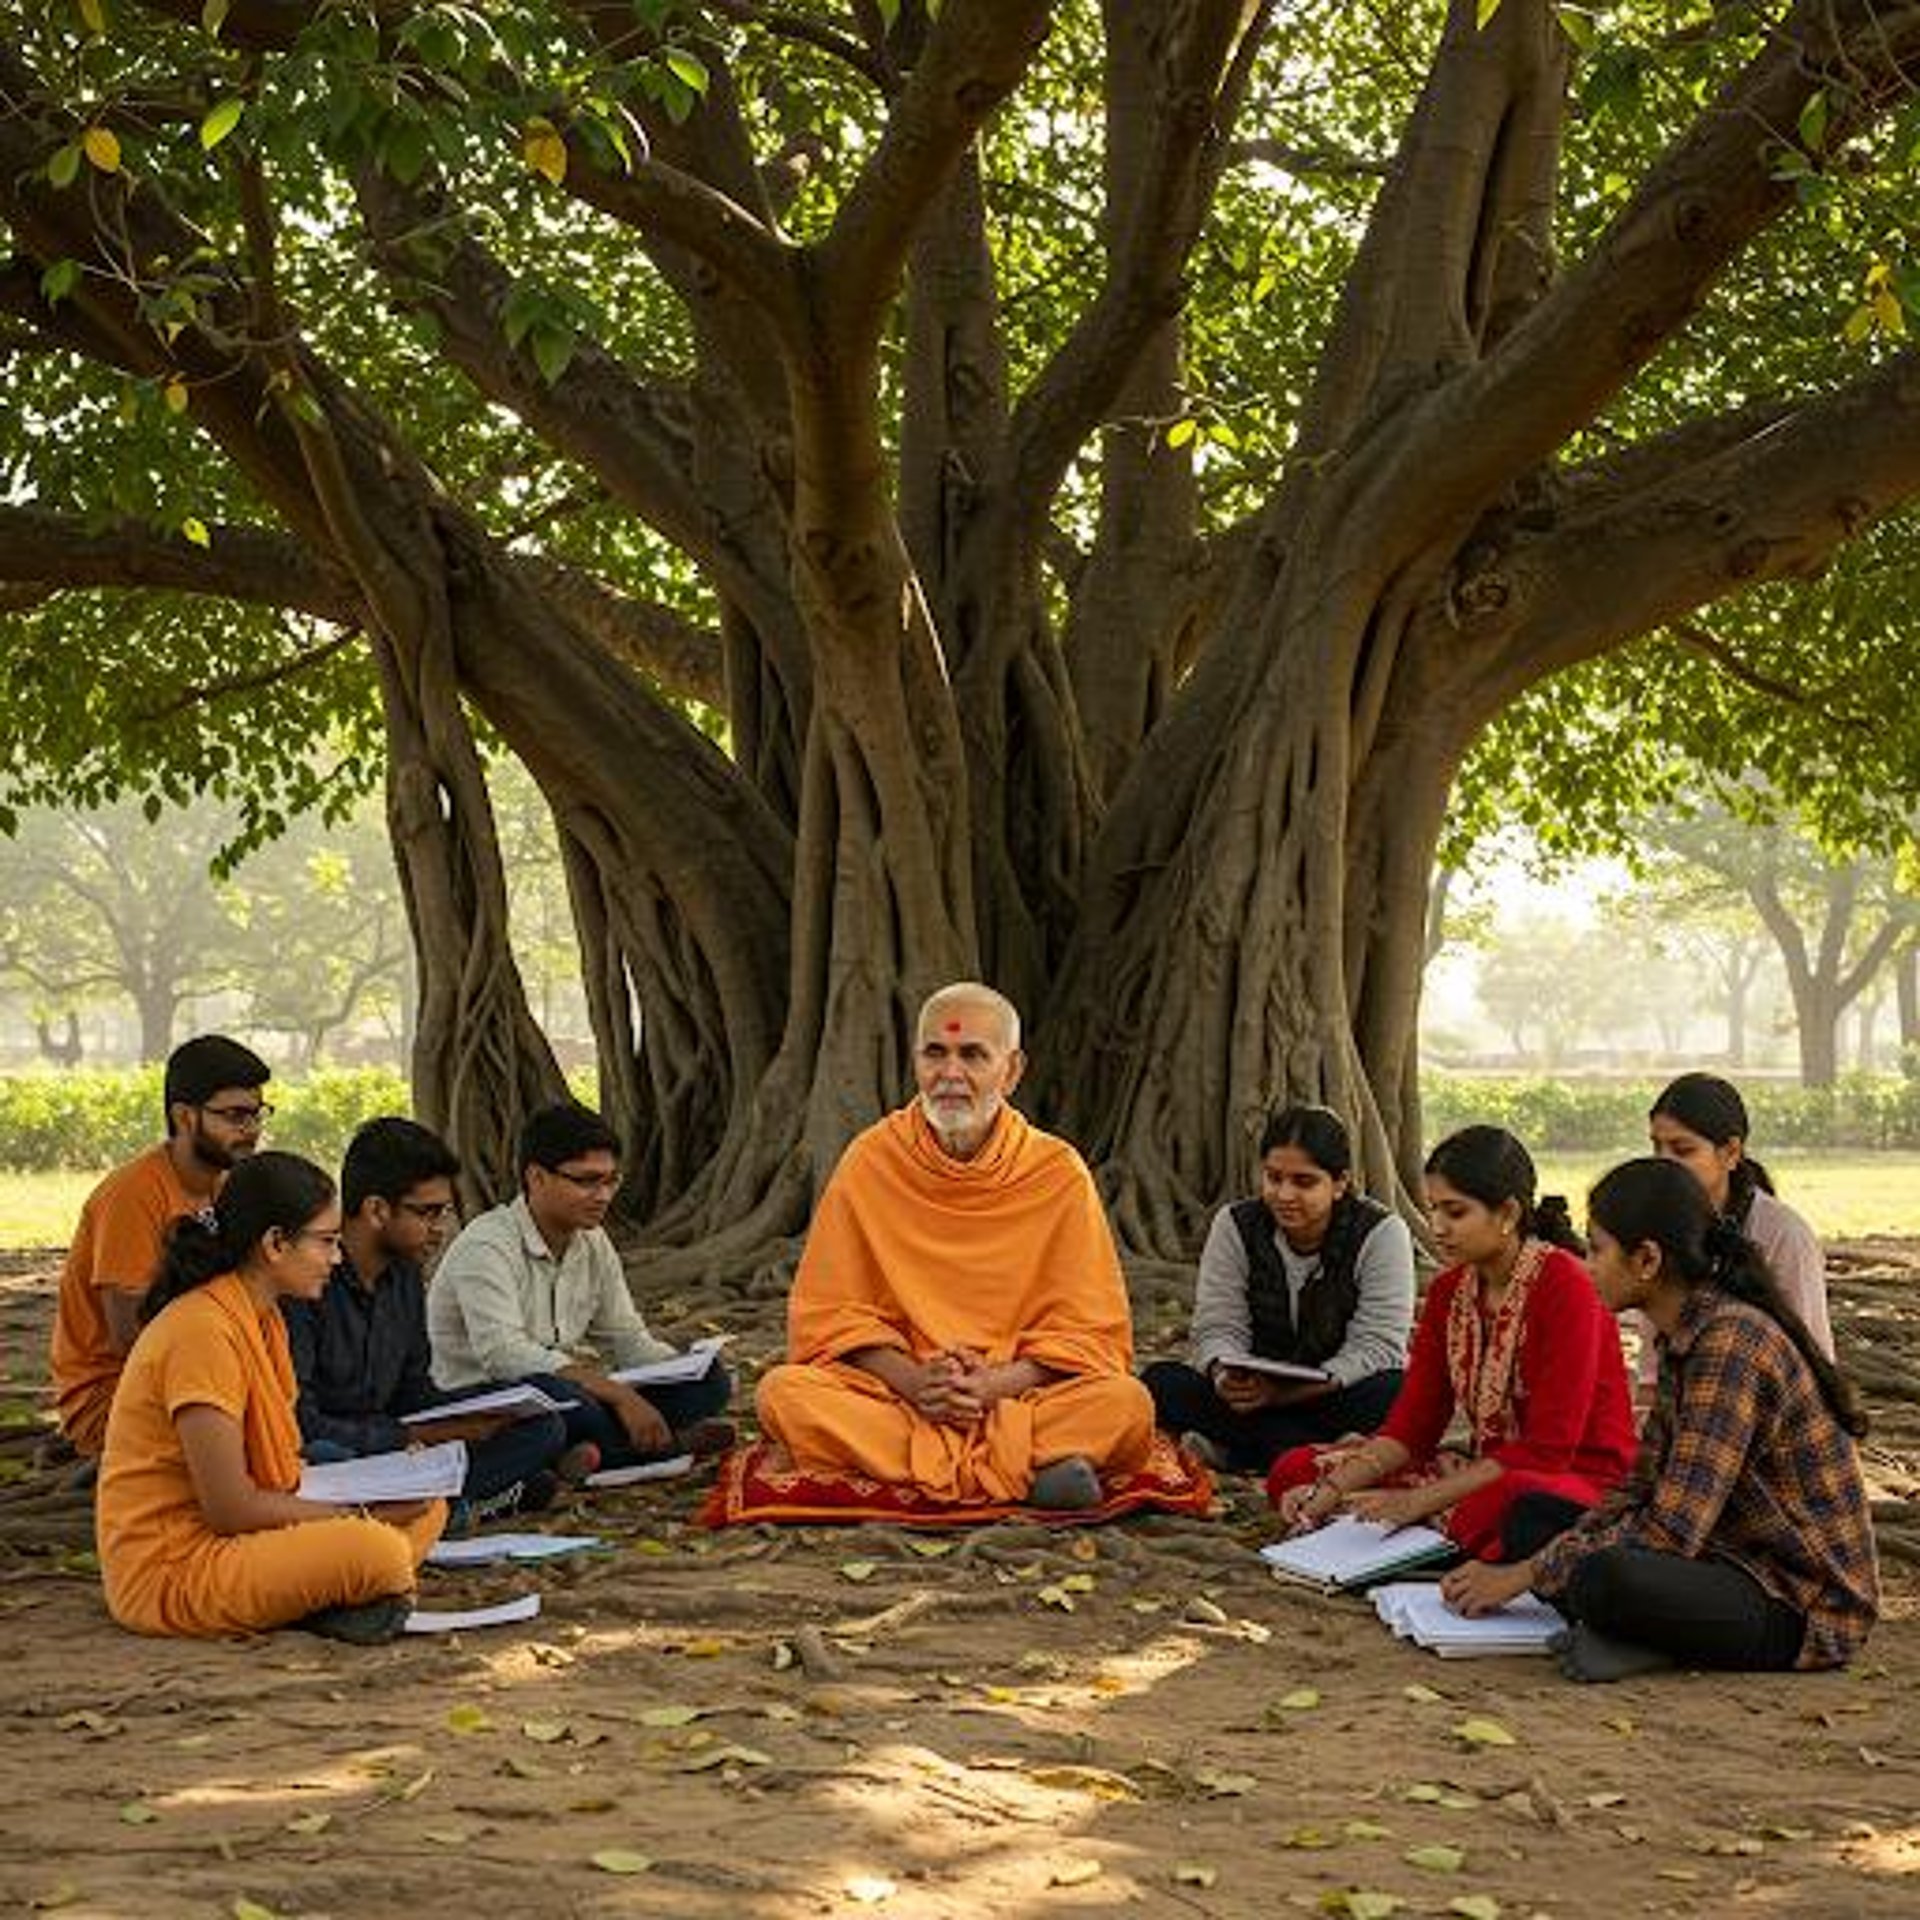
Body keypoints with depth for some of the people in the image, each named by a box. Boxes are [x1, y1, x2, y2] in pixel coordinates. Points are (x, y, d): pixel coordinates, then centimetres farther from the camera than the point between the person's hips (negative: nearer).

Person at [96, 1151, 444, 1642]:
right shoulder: (203, 1331, -21)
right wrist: (360, 1514, -14)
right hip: (170, 1572, -10)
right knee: (378, 1552, -31)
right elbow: (230, 1509, -22)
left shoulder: (263, 1319, 11)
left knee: (427, 1509, 7)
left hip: (230, 1541, 10)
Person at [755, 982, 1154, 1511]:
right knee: (782, 1392, -28)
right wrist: (912, 1381, -14)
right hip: (897, 1391, 2)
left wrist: (997, 1384, -17)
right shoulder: (871, 1160, 2)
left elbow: (1090, 1330, 0)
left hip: (1019, 1393, -1)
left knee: (1128, 1405, -28)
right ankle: (1031, 1466, -31)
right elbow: (831, 1313, 4)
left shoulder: (1058, 1173, 0)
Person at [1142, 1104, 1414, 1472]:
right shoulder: (1235, 1226, -1)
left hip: (1341, 1399, -2)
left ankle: (1233, 1449, -30)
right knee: (1160, 1382, -23)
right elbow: (1217, 1329, -6)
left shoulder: (1382, 1233, -11)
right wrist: (1224, 1374, -32)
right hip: (1258, 1395, 2)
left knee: (1401, 1394, -35)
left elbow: (1376, 1348, -19)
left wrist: (1285, 1393, -33)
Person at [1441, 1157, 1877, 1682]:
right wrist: (1542, 1558, -1)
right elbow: (1642, 1494, 12)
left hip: (1801, 1602, -10)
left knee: (1606, 1578, -34)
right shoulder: (1682, 1339, 8)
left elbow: (1672, 1529, -25)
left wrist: (1527, 1574, -17)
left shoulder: (1731, 1343, -22)